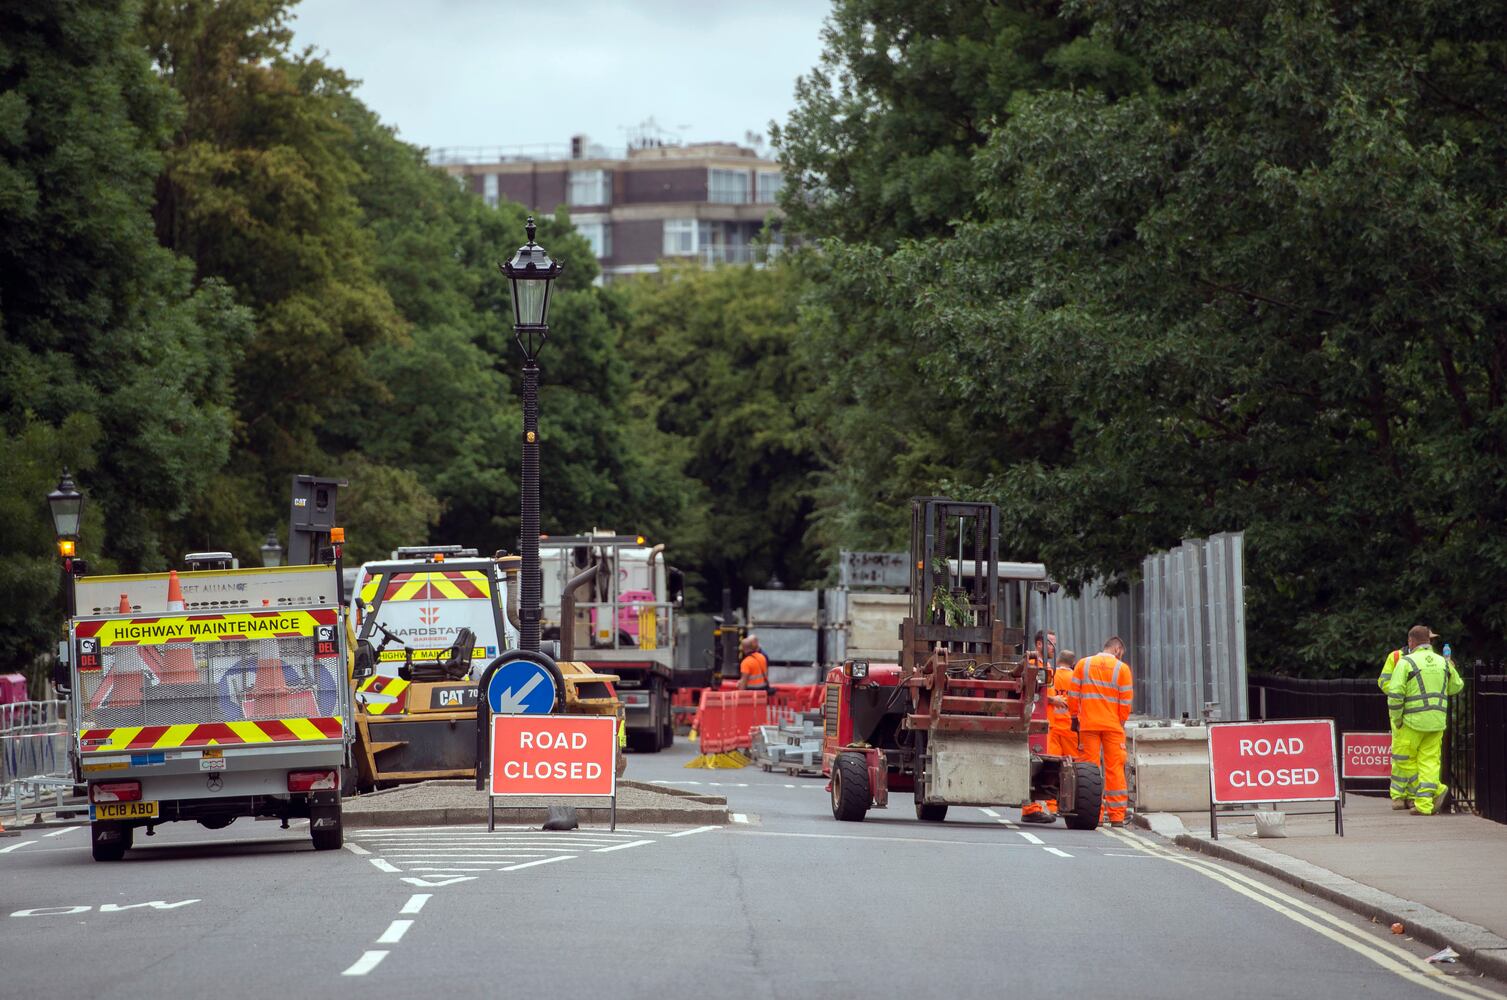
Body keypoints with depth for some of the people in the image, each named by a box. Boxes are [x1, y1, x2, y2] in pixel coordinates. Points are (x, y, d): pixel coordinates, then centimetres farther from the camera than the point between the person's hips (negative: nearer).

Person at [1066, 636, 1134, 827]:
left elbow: (1073, 695, 3)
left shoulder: (1083, 665, 6)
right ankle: (1117, 816, 2)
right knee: (1115, 769, 4)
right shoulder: (1122, 668, 1)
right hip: (1113, 726, -1)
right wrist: (1121, 723, 10)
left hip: (1088, 725, 1)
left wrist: (1075, 718, 12)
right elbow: (1125, 702, -1)